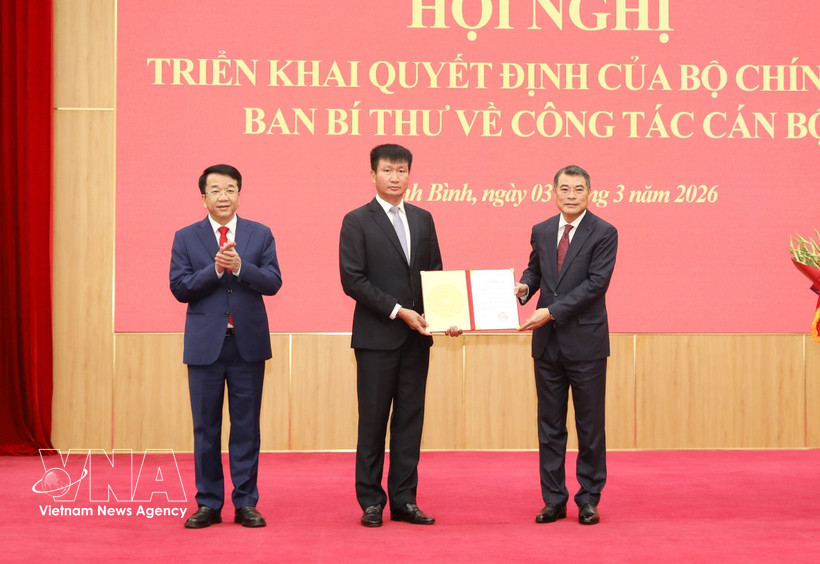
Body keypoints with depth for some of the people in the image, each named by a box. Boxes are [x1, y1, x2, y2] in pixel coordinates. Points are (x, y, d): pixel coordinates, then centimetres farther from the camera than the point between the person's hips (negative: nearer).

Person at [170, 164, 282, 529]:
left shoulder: (260, 234, 5)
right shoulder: (186, 238, 4)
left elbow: (273, 282, -4)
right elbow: (179, 288, -5)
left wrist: (239, 266, -19)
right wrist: (215, 269, -17)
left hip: (248, 343, 0)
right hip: (205, 344, 0)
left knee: (246, 425, 4)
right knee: (206, 427, 4)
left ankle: (245, 503, 10)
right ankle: (208, 503, 12)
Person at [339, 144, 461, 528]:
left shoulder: (423, 219, 13)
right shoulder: (357, 221, -3)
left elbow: (436, 273, 13)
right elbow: (352, 279, -10)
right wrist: (397, 311, -15)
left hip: (416, 335, 5)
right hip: (377, 336, -5)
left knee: (410, 418, 6)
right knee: (373, 420, 0)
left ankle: (403, 500, 11)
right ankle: (371, 502, 8)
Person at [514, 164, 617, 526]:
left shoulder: (604, 233, -6)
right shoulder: (541, 232, 10)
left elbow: (597, 283, -15)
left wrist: (551, 312, -19)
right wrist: (525, 286, -4)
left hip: (585, 342, -4)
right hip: (547, 343, 5)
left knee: (590, 425, 3)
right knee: (549, 424, 8)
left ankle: (589, 499, 12)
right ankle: (554, 499, 14)